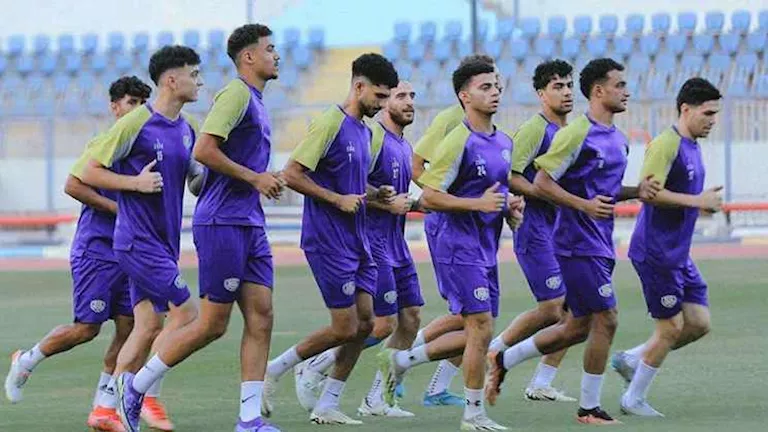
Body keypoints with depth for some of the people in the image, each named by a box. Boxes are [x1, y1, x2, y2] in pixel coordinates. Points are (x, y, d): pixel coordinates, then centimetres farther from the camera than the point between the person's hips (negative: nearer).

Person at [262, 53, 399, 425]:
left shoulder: (365, 131, 15)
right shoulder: (329, 124, -13)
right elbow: (292, 174, -17)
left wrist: (374, 194, 7)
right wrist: (339, 199, -19)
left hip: (356, 241, 9)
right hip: (328, 241, -9)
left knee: (364, 323, 6)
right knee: (345, 328, -8)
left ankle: (326, 407, 12)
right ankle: (272, 372, 8)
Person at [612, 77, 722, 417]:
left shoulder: (692, 147, 13)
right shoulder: (666, 144, -16)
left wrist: (704, 203, 6)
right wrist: (697, 201, -22)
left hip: (678, 254, 9)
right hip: (656, 252, -9)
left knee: (699, 323, 6)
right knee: (671, 328, -3)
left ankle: (630, 360, 19)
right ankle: (634, 399, 11)